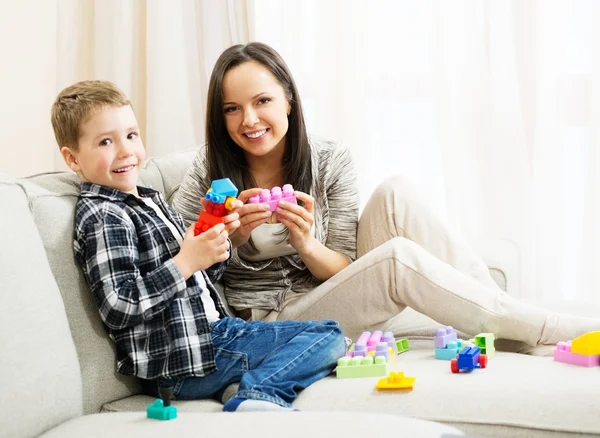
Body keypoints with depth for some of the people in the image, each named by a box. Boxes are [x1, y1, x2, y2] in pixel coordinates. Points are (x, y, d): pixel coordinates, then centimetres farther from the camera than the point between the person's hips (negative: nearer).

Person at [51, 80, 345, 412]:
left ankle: (259, 394, -16)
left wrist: (217, 239, 1)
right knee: (327, 338, -9)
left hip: (213, 330, 10)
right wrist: (186, 262, -24)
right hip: (181, 361, -10)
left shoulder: (150, 201, 16)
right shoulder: (101, 217, -14)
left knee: (329, 335, 5)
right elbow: (118, 308, -24)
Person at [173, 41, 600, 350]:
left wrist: (306, 245, -23)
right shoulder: (210, 169, -5)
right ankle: (553, 330, -19)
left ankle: (504, 324, -19)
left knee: (395, 193, -19)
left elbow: (347, 270, 0)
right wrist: (228, 236, -22)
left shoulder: (331, 161, -1)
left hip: (331, 305, 4)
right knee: (398, 257, -29)